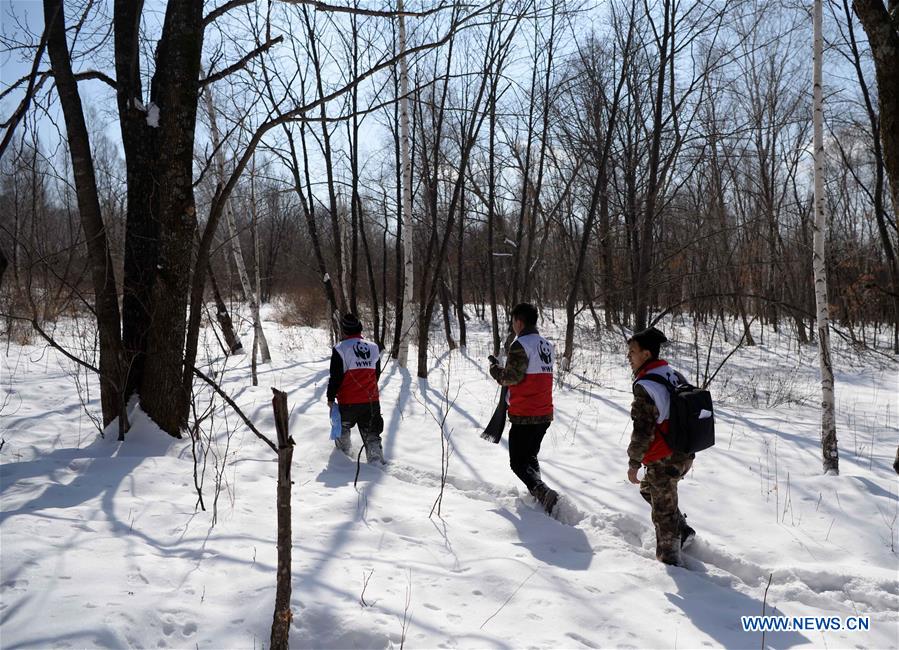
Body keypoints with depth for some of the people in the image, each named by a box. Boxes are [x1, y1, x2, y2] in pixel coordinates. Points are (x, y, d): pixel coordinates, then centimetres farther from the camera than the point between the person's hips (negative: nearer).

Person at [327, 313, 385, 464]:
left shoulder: (340, 349, -11)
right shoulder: (373, 348, 4)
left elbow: (335, 377, -11)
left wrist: (331, 397, 0)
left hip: (348, 402, -3)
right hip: (372, 401, 3)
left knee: (343, 426, 26)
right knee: (372, 434, 8)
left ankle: (343, 451, 42)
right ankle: (377, 461, -2)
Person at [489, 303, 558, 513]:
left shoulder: (520, 345, -15)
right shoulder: (547, 345, 11)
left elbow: (511, 377, -18)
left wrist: (494, 368, 1)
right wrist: (504, 368, 15)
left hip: (524, 416, -8)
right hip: (545, 414, 8)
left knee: (518, 463, 0)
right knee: (530, 457, 23)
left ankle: (543, 493, -18)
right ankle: (538, 495, 19)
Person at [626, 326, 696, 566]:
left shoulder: (644, 387, -21)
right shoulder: (675, 375, 6)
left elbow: (643, 431, -21)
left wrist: (633, 463, -11)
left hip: (664, 461, -9)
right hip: (685, 454, 9)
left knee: (663, 511, 6)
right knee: (648, 488, 29)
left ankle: (669, 559, 18)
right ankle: (683, 531, 32)